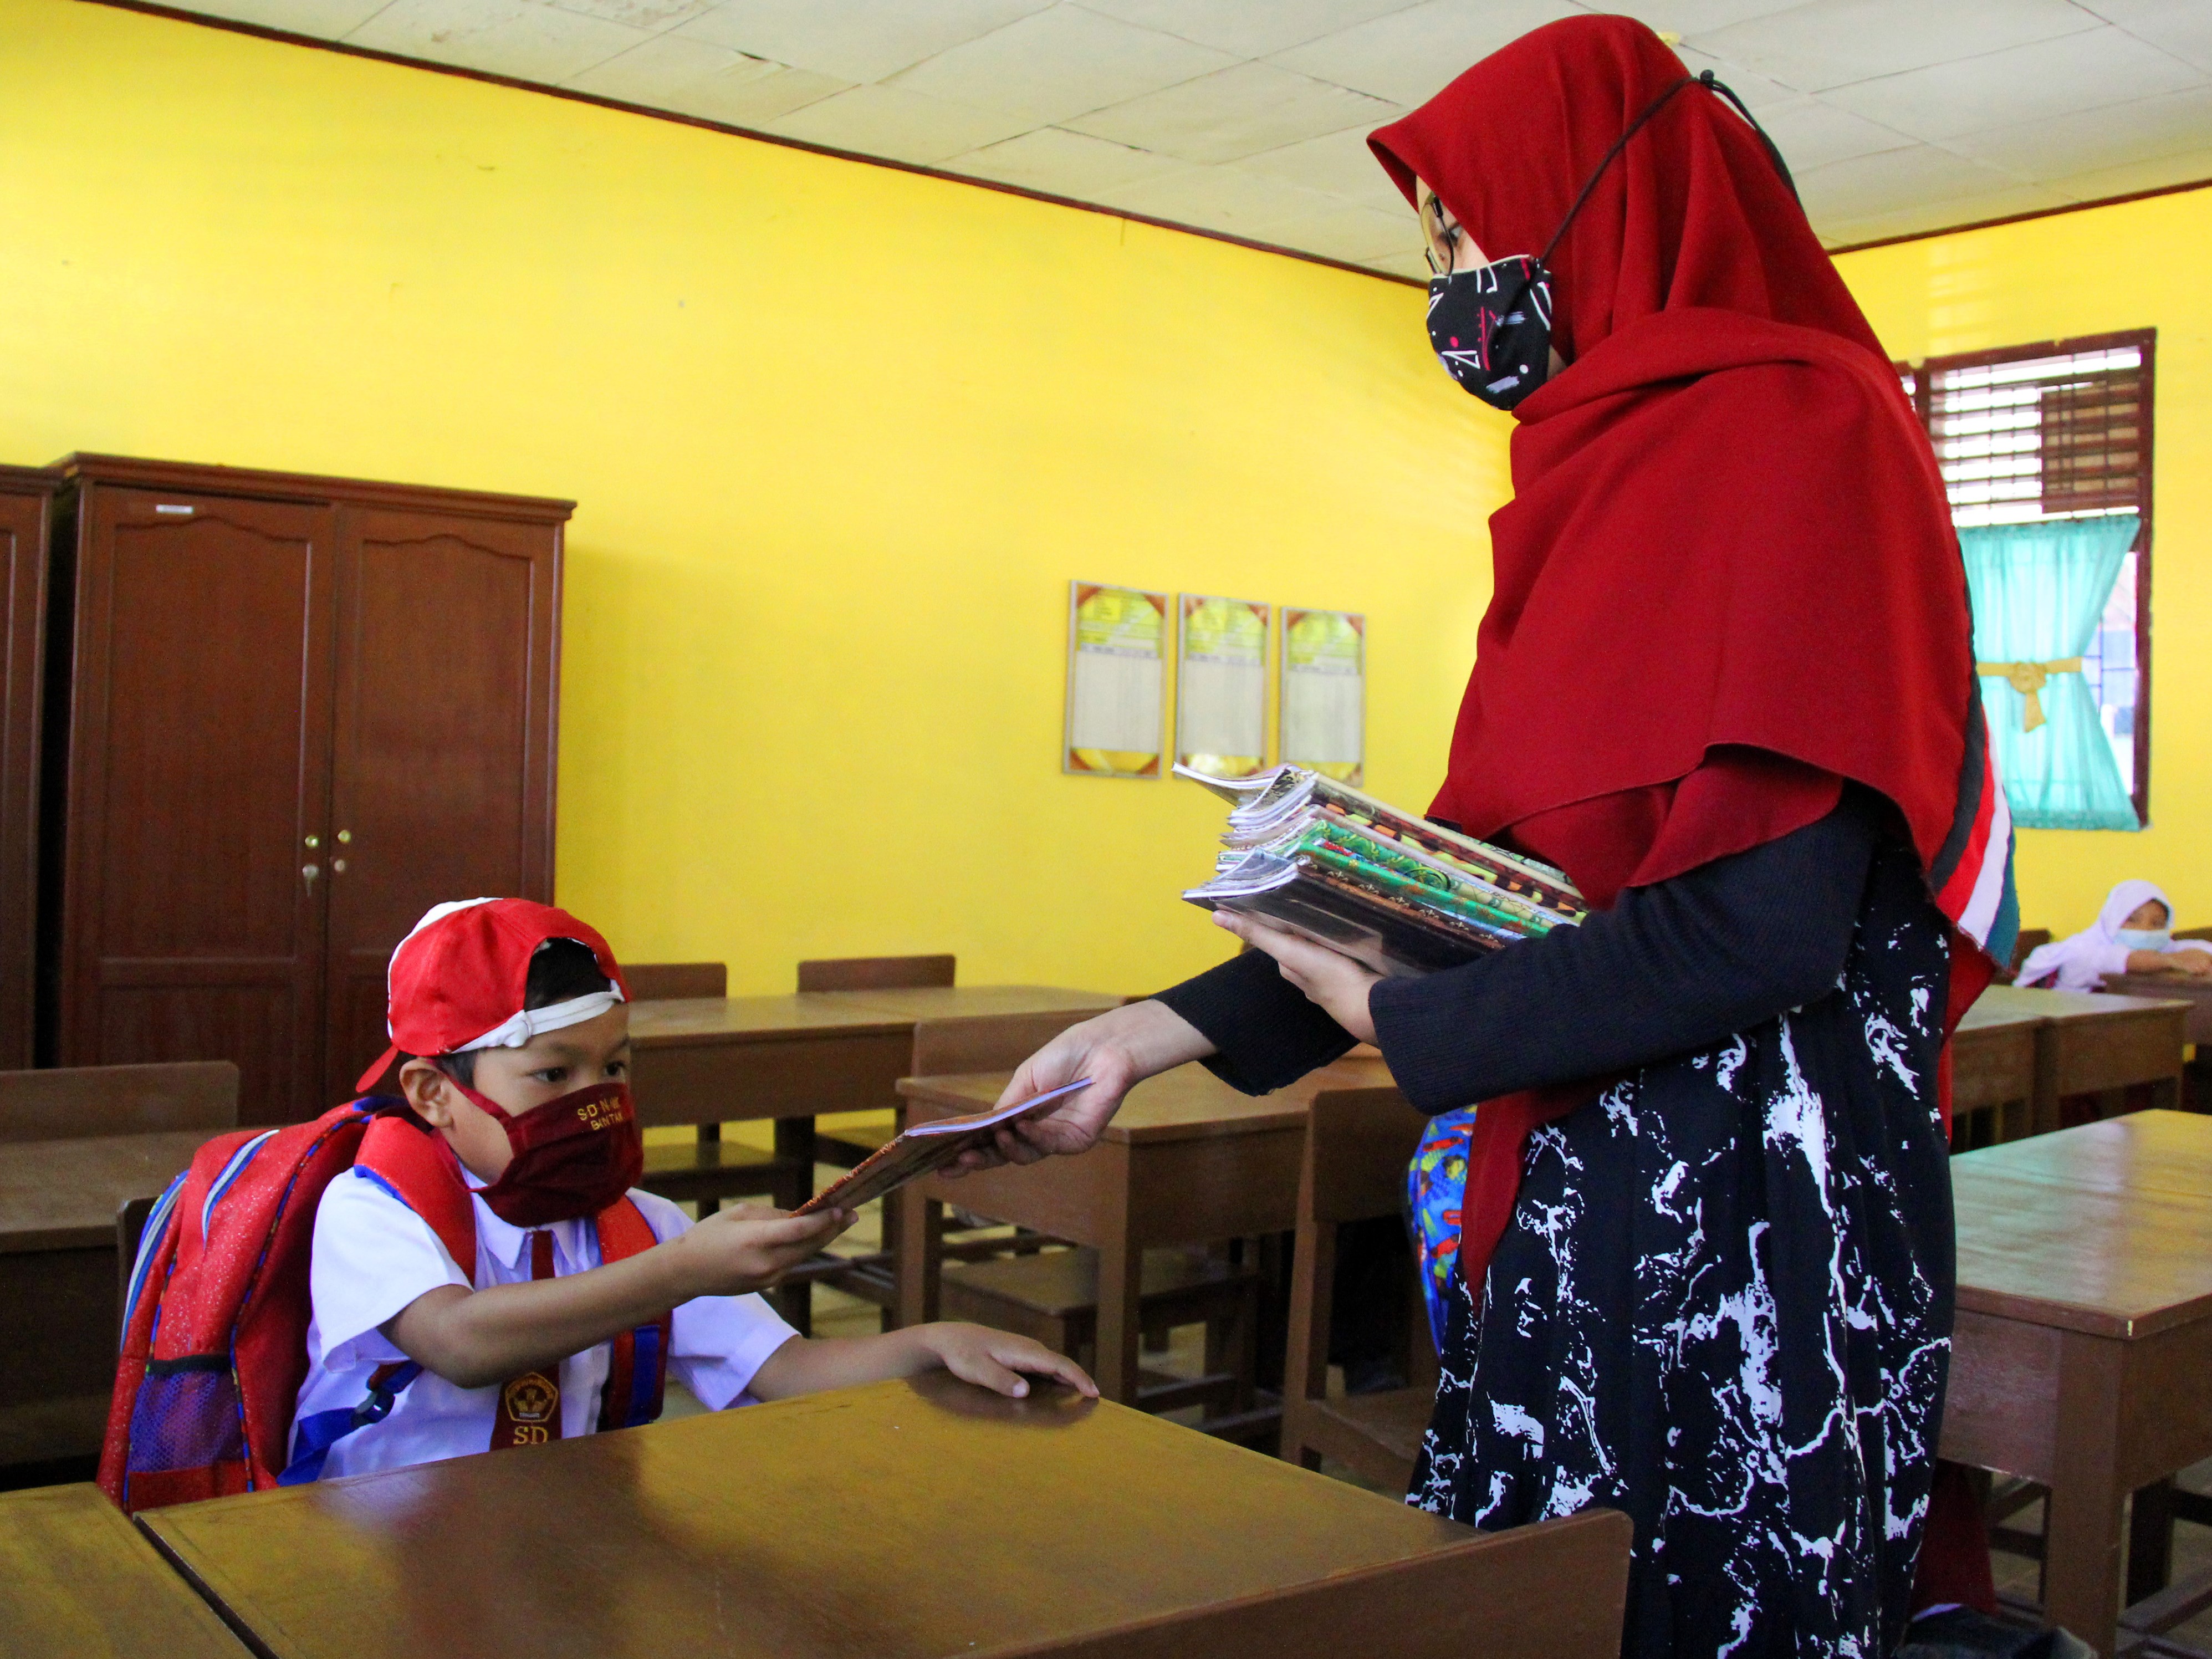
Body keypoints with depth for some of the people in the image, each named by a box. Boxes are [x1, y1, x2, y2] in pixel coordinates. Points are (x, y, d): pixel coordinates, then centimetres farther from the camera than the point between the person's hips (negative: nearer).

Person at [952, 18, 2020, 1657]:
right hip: (1582, 1195, 8)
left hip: (1747, 1211, -8)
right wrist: (1163, 1031, 8)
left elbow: (1755, 922, -23)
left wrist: (1396, 1023, -13)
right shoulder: (1612, 475, 14)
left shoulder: (1797, 436, -13)